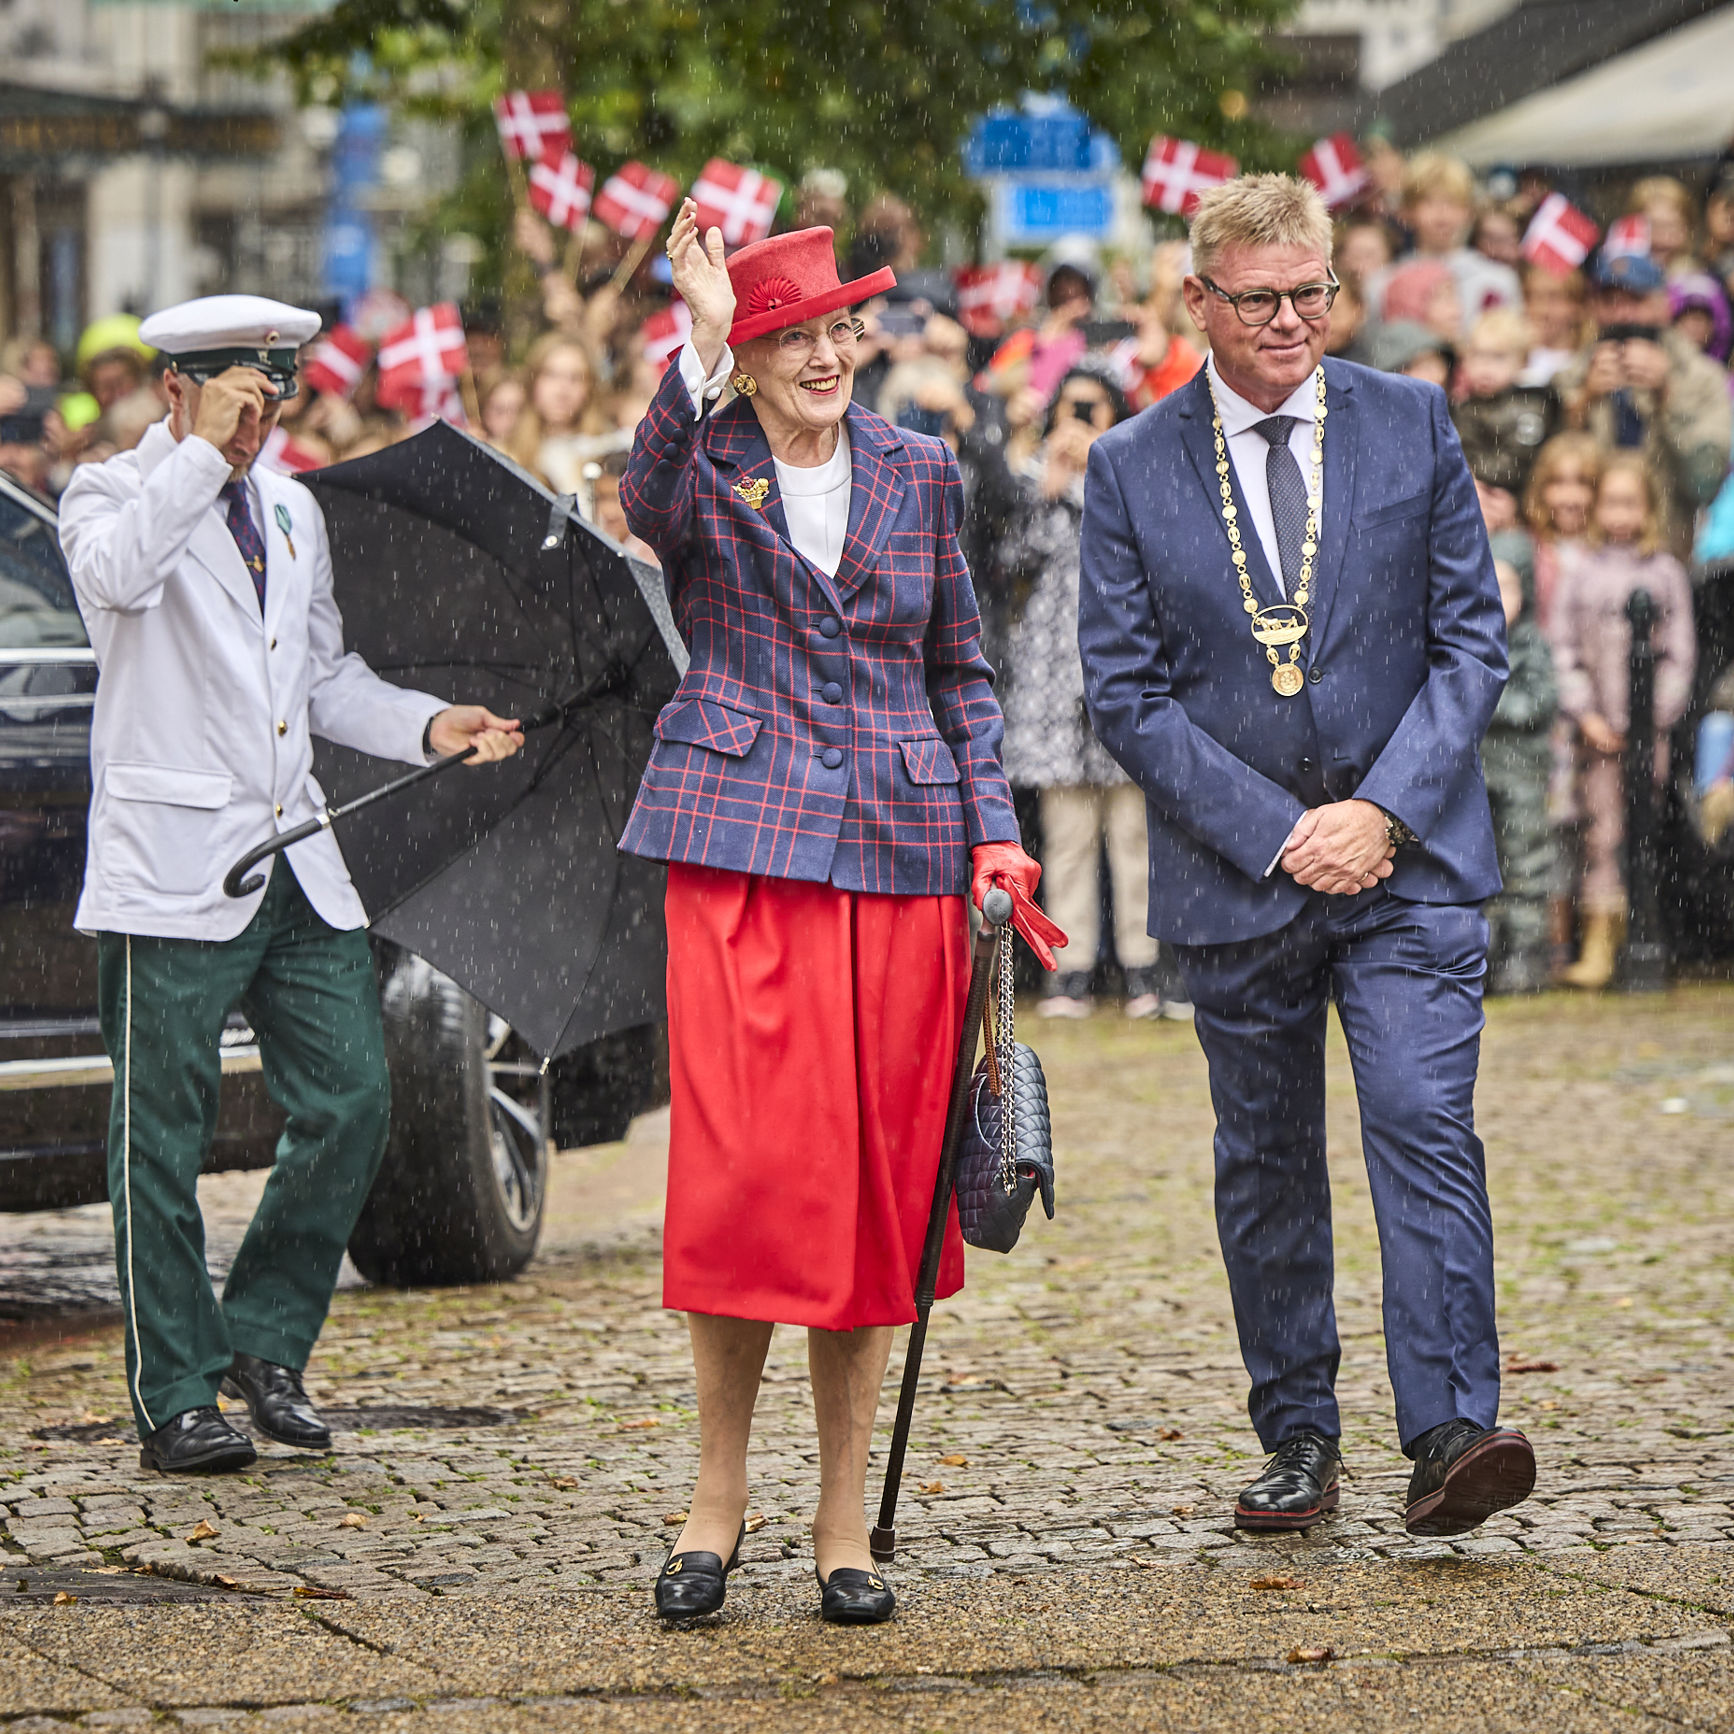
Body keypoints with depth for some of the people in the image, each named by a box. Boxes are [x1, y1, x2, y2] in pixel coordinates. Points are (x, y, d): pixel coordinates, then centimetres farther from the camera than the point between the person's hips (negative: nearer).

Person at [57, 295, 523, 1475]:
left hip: (297, 865, 6)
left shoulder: (293, 512, 19)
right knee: (165, 1137, -1)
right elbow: (117, 573, -27)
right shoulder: (116, 493, -2)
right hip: (174, 867, -6)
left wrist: (427, 724, 11)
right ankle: (176, 1399, 6)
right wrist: (205, 453, -29)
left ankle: (264, 1338, 18)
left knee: (352, 1102, 2)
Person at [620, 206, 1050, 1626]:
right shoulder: (706, 468, 3)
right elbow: (650, 498, -23)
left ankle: (844, 1519, 10)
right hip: (742, 845, -3)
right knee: (746, 1167, -10)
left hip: (901, 854, 3)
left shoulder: (919, 474, 12)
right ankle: (720, 1493, 6)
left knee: (880, 1177, 2)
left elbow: (961, 671, 17)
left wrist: (993, 830, 6)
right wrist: (700, 348, -34)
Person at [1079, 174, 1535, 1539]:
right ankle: (1298, 1443, 18)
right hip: (1235, 873, 1)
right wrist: (1276, 834, -10)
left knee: (1425, 1125, -14)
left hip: (1408, 863, -1)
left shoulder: (1413, 427, 3)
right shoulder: (1133, 469, 2)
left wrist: (1382, 812, -10)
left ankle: (1451, 1435, -18)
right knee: (1266, 1165, 8)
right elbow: (1126, 693, -1)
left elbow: (1472, 639, 2)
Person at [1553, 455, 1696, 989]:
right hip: (1597, 727, 0)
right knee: (1600, 830, -2)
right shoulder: (1581, 573, 7)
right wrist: (1585, 713, -5)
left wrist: (1659, 712, -7)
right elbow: (1563, 647, 5)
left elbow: (1680, 653, 5)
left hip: (1648, 725, 0)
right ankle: (1597, 948, -2)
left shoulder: (1666, 573, 6)